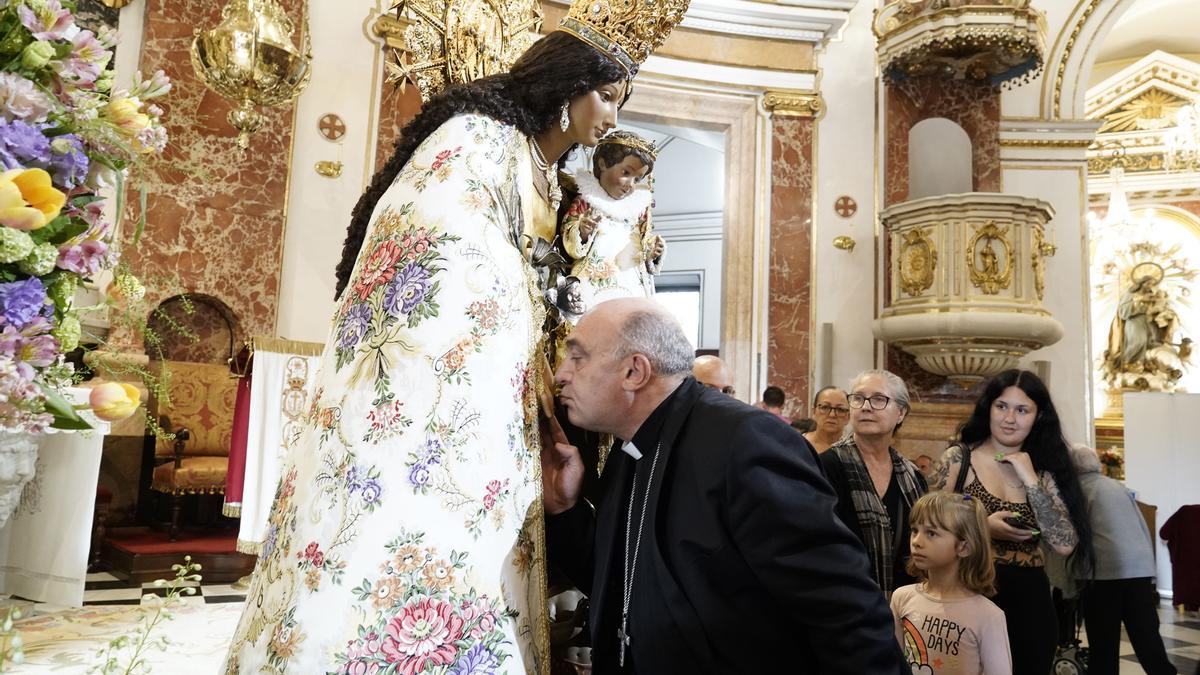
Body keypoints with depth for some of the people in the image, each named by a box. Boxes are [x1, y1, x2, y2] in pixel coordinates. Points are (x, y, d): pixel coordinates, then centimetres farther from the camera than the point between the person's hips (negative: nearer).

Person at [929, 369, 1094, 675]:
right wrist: (983, 528, -17)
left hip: (1030, 601, 3)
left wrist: (1030, 480, -10)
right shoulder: (958, 459, -3)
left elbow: (1065, 545, -6)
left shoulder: (1044, 472, 6)